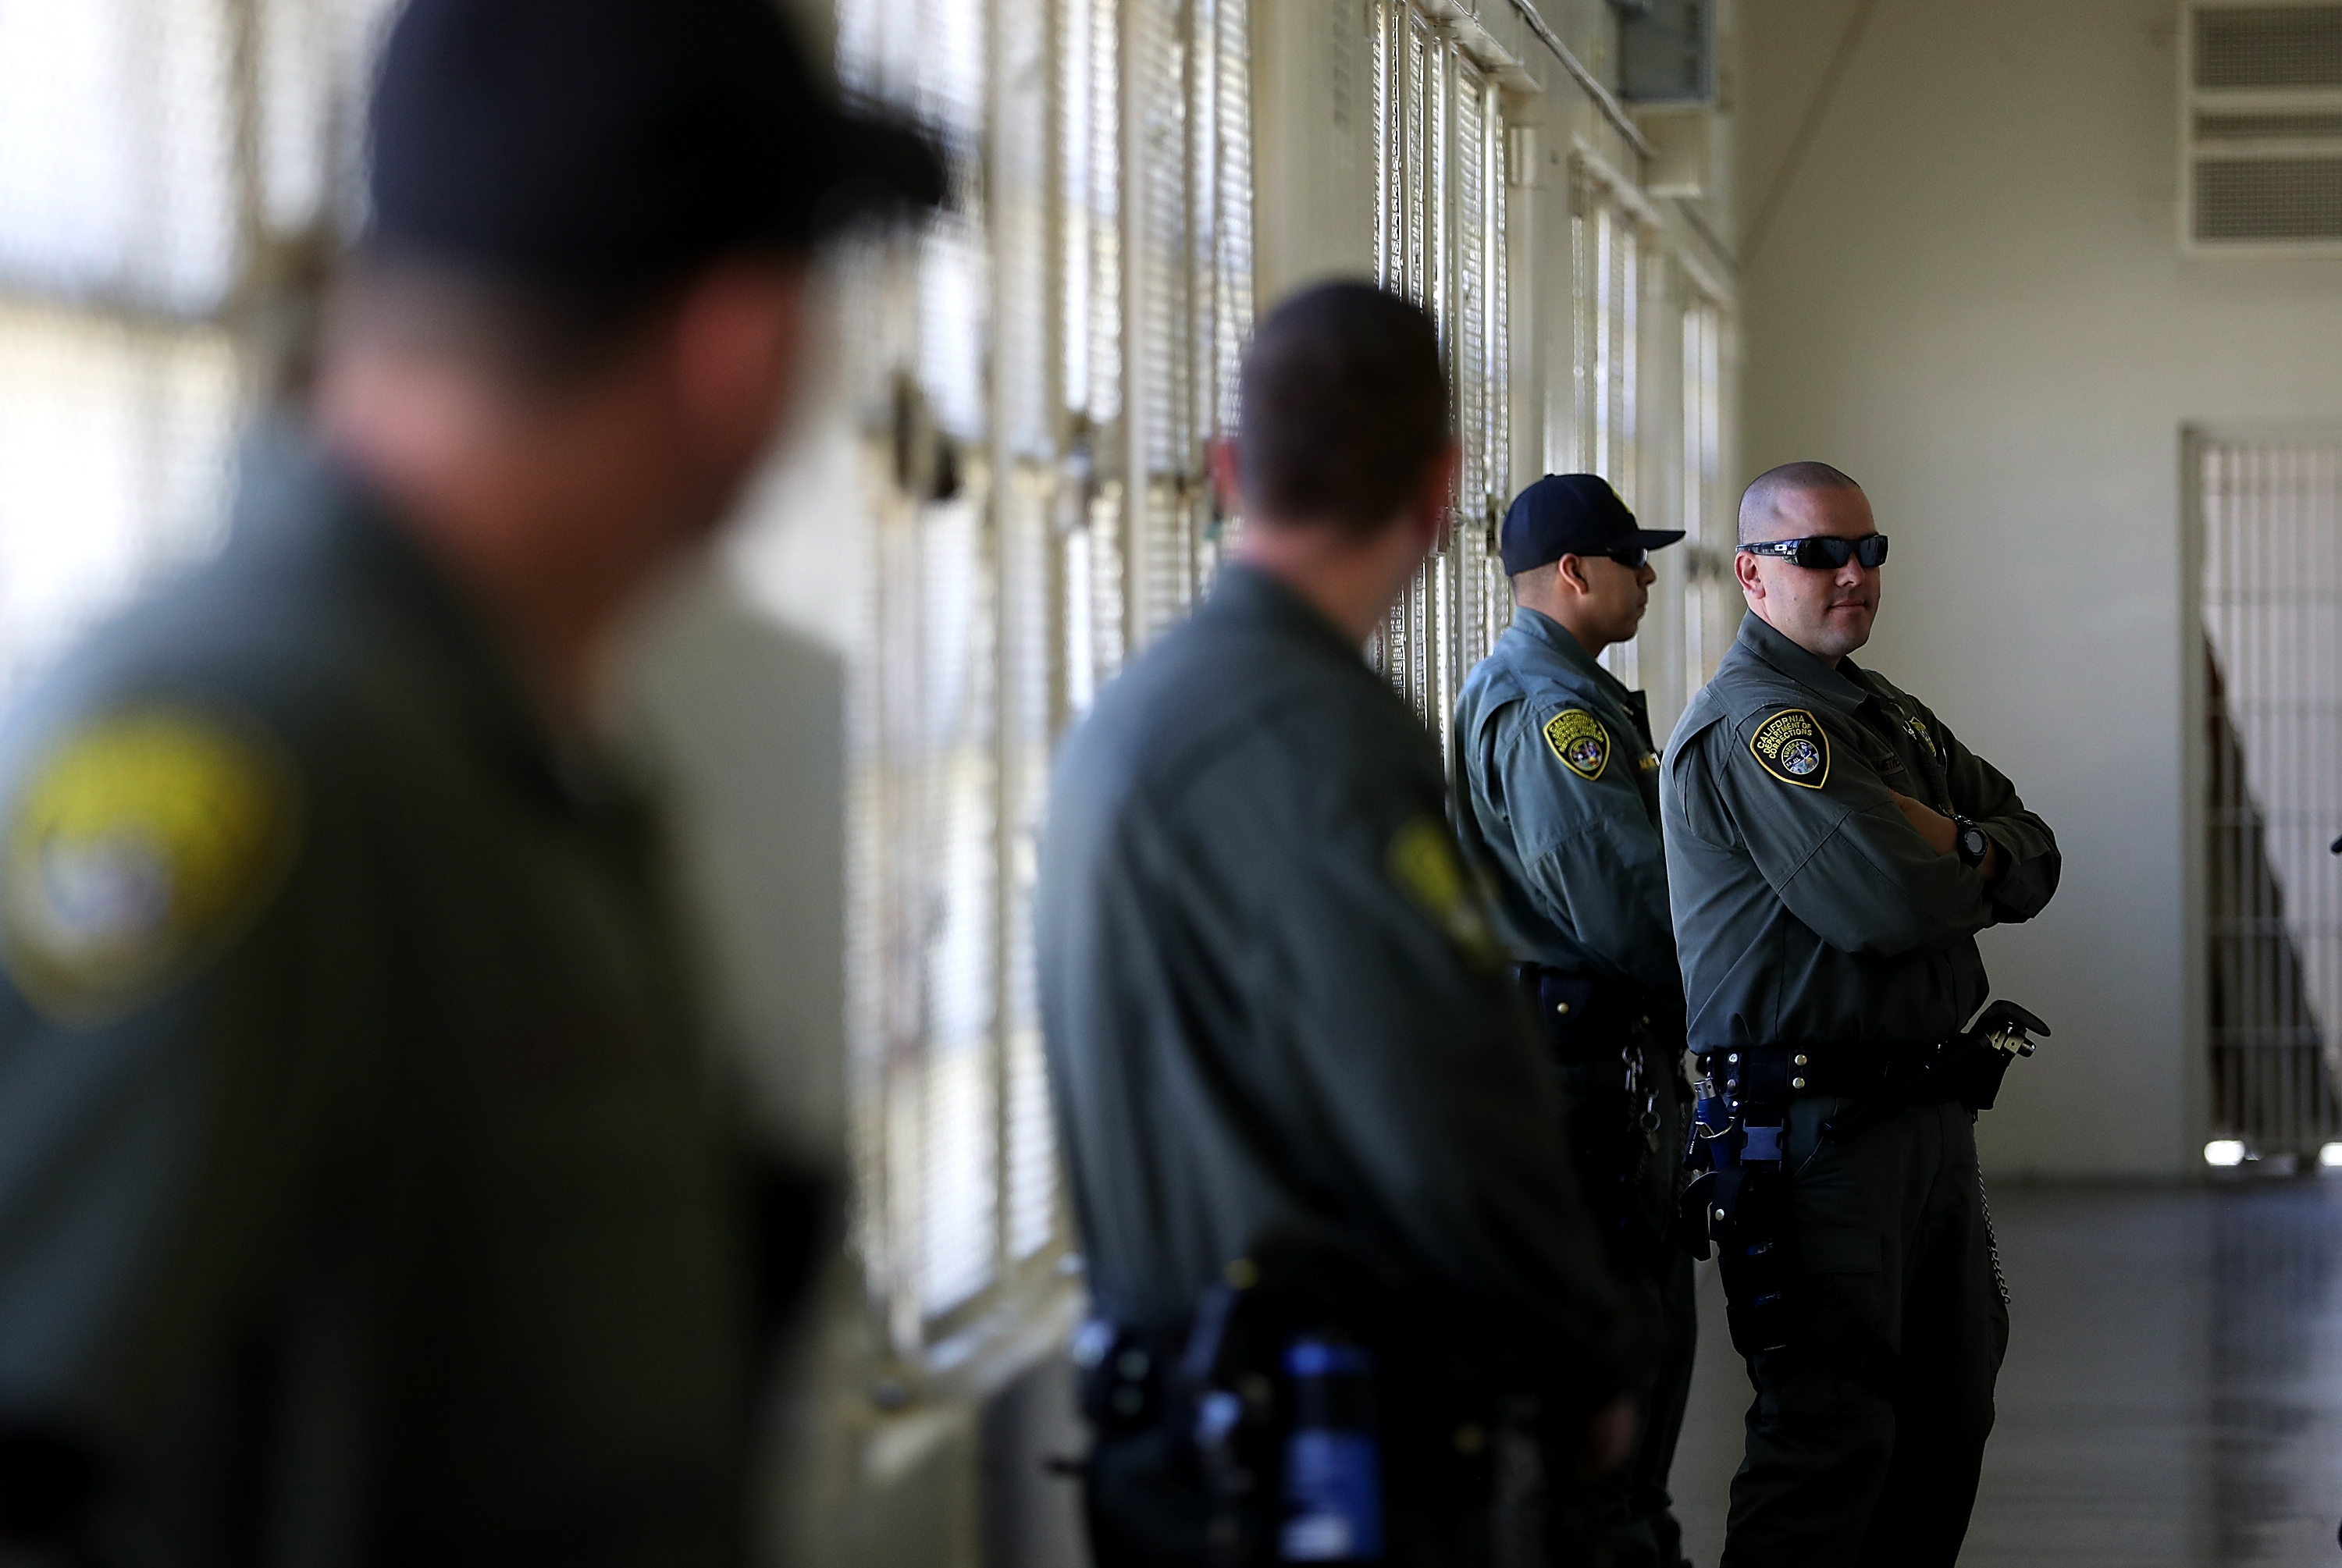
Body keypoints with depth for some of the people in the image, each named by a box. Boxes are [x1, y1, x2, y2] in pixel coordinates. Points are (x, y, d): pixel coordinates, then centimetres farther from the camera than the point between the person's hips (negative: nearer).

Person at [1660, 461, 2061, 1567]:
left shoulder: (1893, 716, 19)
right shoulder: (1751, 727, -13)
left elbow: (2035, 863, 13)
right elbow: (1890, 904, -23)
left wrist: (1957, 848, -10)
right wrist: (1978, 864, -2)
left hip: (1927, 1117, 10)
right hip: (1815, 1132, -10)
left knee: (1948, 1416, 15)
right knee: (1829, 1434, -11)